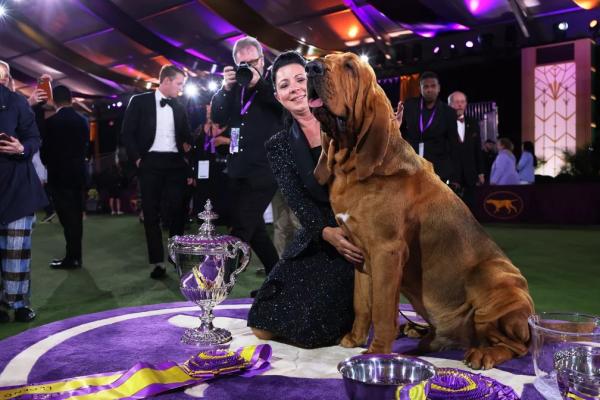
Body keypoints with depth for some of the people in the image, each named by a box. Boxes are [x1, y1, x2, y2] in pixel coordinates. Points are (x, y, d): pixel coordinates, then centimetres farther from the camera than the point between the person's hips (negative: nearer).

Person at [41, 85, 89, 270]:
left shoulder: (51, 122, -12)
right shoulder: (83, 120, 4)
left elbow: (45, 149, -5)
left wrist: (48, 165, 14)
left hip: (59, 174, -5)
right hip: (78, 173, 6)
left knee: (67, 216, -3)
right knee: (76, 215, 11)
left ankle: (72, 257, 0)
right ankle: (75, 255, 17)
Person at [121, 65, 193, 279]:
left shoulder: (179, 108, 13)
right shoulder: (140, 101, 1)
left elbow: (186, 138, 15)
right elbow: (127, 133, -1)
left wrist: (188, 167, 7)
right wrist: (137, 159, -8)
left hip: (175, 163, 3)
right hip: (150, 163, -3)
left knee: (177, 210, 1)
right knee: (151, 213, 1)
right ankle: (157, 261, 8)